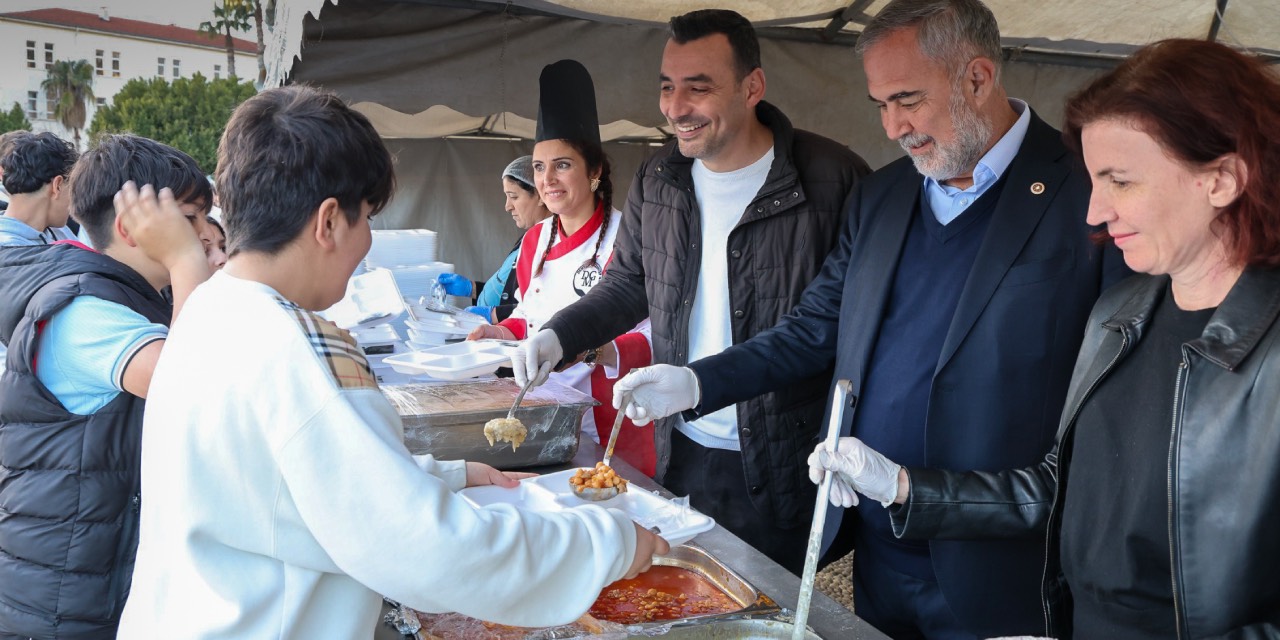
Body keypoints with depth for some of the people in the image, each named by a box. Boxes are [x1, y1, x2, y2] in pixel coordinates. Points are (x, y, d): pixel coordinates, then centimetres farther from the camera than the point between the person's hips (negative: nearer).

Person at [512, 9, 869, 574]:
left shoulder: (832, 179, -16)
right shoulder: (656, 183, 0)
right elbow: (625, 287, 13)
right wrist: (559, 335, -5)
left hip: (786, 463, -4)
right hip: (683, 454, 5)